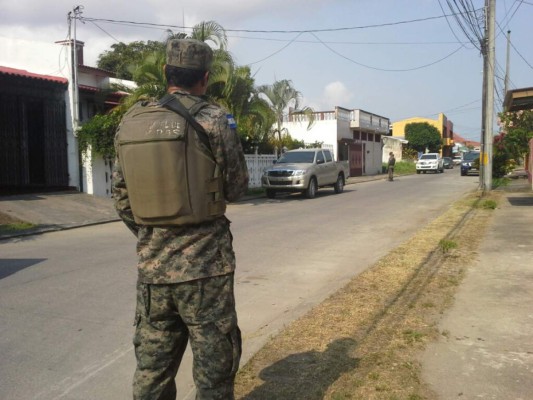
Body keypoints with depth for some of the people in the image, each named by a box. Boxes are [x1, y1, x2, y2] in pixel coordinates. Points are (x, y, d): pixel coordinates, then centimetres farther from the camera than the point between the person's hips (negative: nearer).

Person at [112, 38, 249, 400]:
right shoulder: (213, 119, -9)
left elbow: (121, 198, 10)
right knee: (213, 368, 9)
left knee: (152, 368, 17)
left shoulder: (131, 123, 6)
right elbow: (237, 187, -2)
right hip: (205, 264, -4)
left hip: (152, 266, 5)